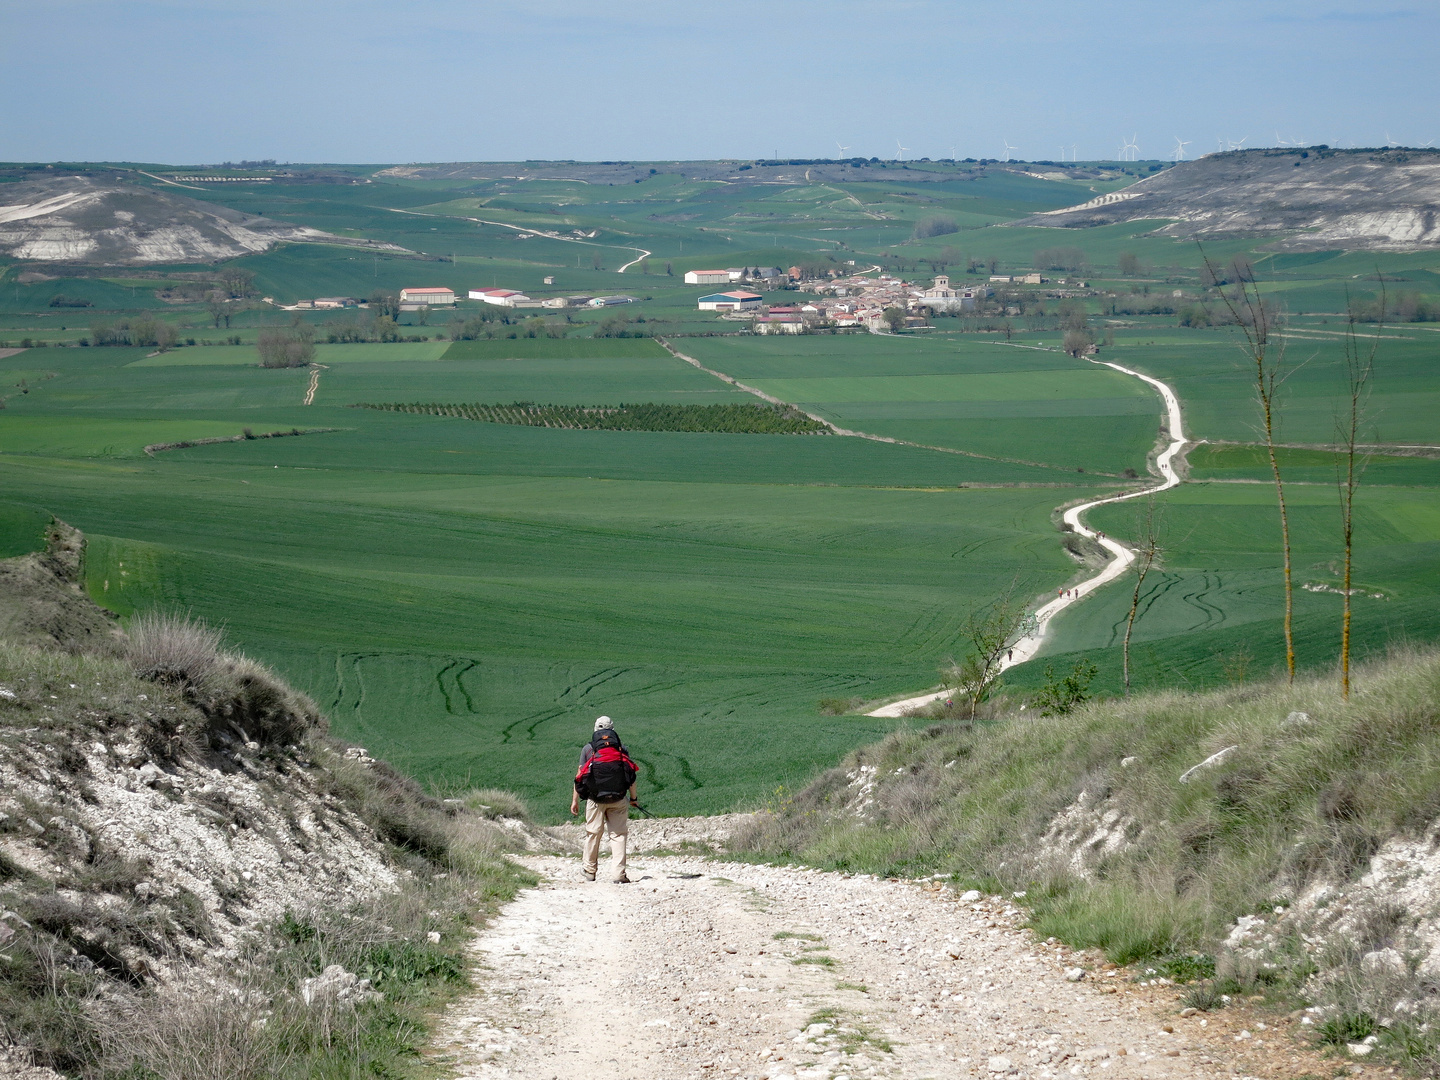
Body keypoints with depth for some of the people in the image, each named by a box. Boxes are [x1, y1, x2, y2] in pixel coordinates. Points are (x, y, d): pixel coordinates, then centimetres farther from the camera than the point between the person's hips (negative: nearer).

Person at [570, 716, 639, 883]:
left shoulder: (588, 748, 8)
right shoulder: (621, 748, 10)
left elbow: (580, 775, 5)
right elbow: (631, 775, 7)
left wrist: (575, 800, 8)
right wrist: (634, 798, 17)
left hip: (595, 798, 0)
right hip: (618, 799, 0)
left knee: (593, 833, 11)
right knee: (618, 834, 1)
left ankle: (590, 871, 21)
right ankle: (618, 874, -6)